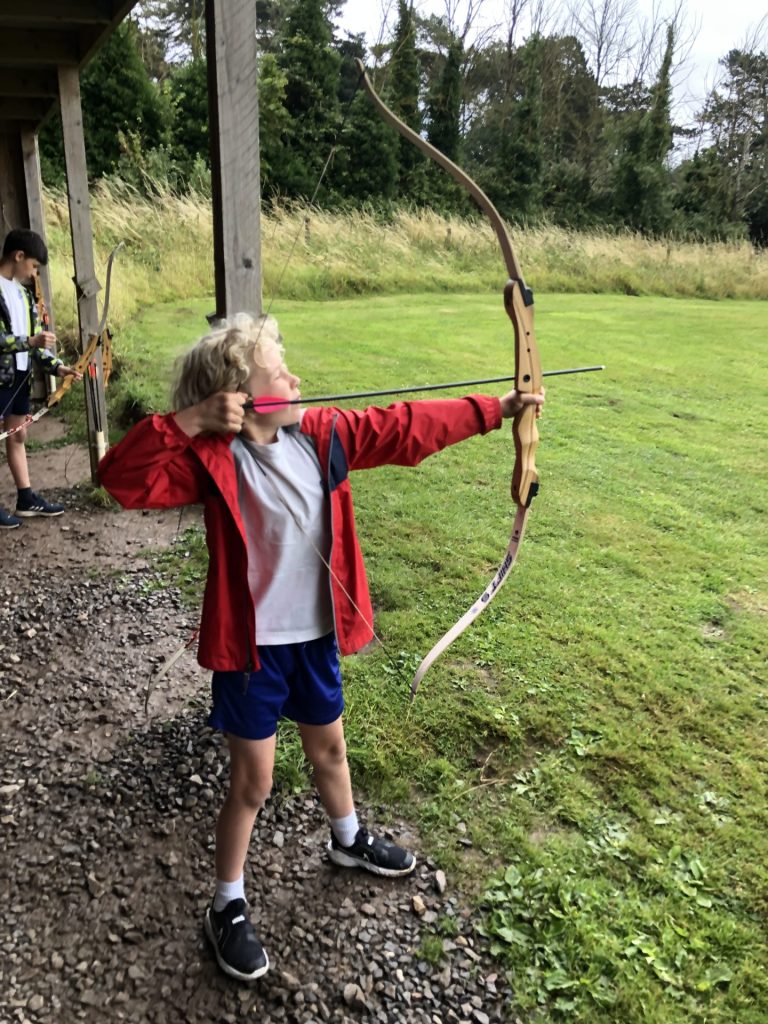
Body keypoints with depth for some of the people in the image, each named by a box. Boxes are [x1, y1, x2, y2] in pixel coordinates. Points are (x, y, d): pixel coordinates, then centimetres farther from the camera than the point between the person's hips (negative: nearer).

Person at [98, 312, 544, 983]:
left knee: (329, 748, 27)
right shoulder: (213, 460, -18)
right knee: (253, 784, 9)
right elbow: (123, 478, -29)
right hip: (252, 646, -5)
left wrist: (496, 408, 3)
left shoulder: (322, 435, -5)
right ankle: (228, 906, 34)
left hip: (316, 634, 5)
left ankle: (349, 841, 55)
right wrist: (190, 420, -35)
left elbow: (408, 427, 0)